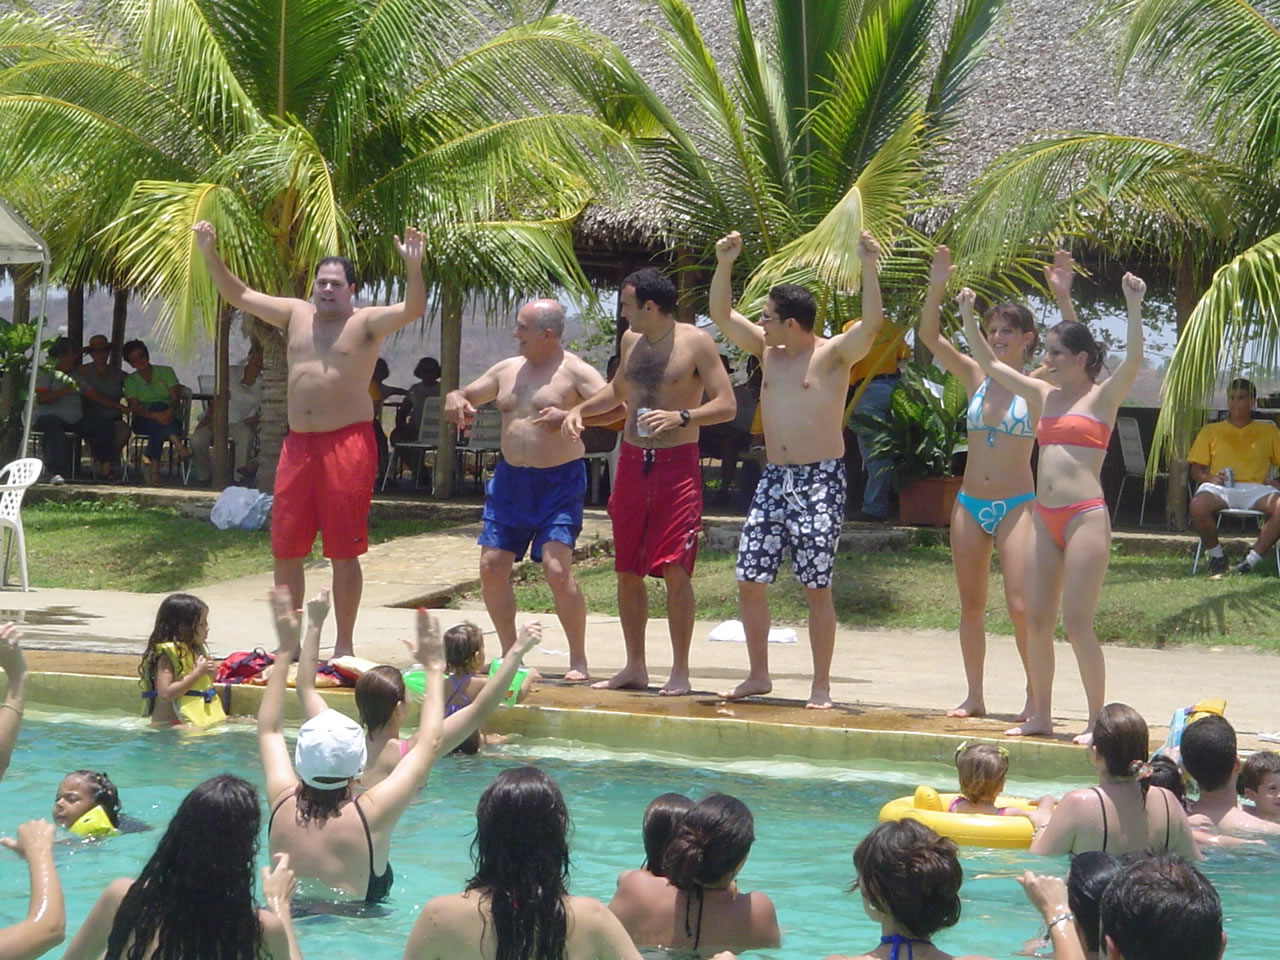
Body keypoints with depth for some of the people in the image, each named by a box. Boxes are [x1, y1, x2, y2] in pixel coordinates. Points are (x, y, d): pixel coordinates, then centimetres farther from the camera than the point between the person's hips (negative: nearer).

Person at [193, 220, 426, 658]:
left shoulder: (366, 323, -1)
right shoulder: (296, 315, 14)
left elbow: (412, 309, -16)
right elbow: (239, 295, 17)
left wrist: (413, 268, -33)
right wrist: (210, 255, 6)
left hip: (347, 443, -5)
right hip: (299, 442, 6)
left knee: (344, 552, -3)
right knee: (285, 548, 7)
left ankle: (344, 646, 4)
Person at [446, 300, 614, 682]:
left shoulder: (574, 371, -8)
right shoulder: (507, 369, 12)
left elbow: (614, 408, -20)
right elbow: (465, 396, 22)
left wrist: (570, 416, -34)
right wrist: (455, 401, -4)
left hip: (559, 481, -7)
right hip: (510, 478, 7)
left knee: (557, 568, -17)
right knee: (492, 565, 2)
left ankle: (578, 660, -6)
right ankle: (509, 653, 16)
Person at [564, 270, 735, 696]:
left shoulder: (696, 343, -6)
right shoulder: (631, 341, 13)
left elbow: (726, 405, -10)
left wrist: (682, 417, -23)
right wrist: (580, 410, 16)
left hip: (677, 464, -6)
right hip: (632, 462, 6)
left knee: (674, 568, -11)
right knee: (627, 571, 7)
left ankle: (680, 672, -5)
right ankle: (635, 667, 17)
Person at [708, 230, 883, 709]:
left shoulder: (832, 354, -6)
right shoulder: (768, 352, 13)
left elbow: (871, 325, -22)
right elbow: (722, 315, 17)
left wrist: (869, 268, -30)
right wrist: (725, 264, 6)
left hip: (820, 480, -6)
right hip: (773, 479, 6)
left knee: (816, 587, -6)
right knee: (749, 580, 4)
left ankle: (821, 687, 0)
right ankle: (758, 676, 17)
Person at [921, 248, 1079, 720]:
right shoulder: (976, 377, 7)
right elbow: (929, 336, 3)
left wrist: (1063, 297, -29)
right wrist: (937, 288, -11)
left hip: (1016, 506, -5)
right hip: (970, 504, 5)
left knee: (1021, 607, -11)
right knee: (971, 605, 9)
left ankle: (1036, 696, 0)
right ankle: (974, 695, 18)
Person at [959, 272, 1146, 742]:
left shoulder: (1102, 397, -2)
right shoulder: (1043, 395, 15)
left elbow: (1133, 359, -19)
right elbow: (988, 363, 22)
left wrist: (1134, 306, -29)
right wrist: (967, 315, 17)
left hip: (1085, 516, -7)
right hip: (1045, 518, 7)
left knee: (1077, 623, -8)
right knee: (1036, 620, 7)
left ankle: (1098, 719, -1)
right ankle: (1040, 715, 15)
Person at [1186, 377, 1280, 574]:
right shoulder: (1211, 431, 21)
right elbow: (1196, 470, 15)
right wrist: (1210, 478, -8)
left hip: (1256, 489, 0)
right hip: (1221, 489, 0)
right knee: (1198, 505, -37)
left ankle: (1252, 559, -27)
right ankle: (1216, 555, -11)